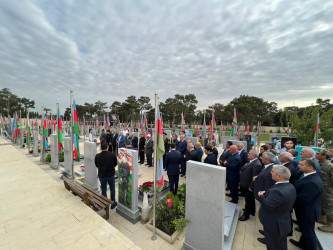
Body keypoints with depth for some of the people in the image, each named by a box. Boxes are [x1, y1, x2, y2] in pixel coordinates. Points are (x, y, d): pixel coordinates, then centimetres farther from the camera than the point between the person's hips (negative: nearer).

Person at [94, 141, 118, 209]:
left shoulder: (97, 156, -15)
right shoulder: (112, 155, -18)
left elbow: (97, 165, 1)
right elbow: (115, 164, -2)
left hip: (101, 175, 1)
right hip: (111, 175, 0)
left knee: (103, 190, 17)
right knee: (112, 189, 18)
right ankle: (113, 203, 29)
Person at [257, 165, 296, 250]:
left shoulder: (278, 191, -37)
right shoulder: (290, 186, -5)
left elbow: (267, 205, -31)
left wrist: (261, 196, -17)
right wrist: (266, 193, -3)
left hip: (274, 225, -8)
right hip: (283, 223, 8)